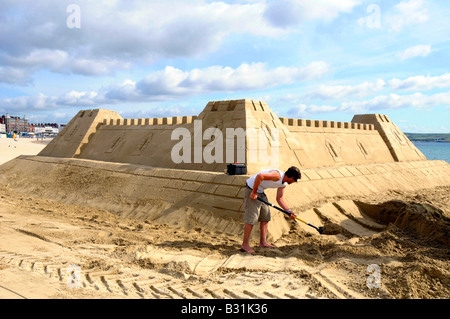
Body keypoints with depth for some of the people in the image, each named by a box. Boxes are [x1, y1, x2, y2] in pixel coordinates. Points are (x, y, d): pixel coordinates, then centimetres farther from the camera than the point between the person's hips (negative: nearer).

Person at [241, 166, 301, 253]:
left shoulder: (283, 184, 6)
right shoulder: (277, 175, -25)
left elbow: (279, 198, 13)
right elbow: (259, 176, -35)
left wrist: (288, 210, 3)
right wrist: (254, 192, -27)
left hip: (260, 191, 10)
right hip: (252, 189, -10)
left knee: (265, 216, 10)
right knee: (252, 217, -10)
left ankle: (263, 242, 17)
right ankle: (245, 244, -2)